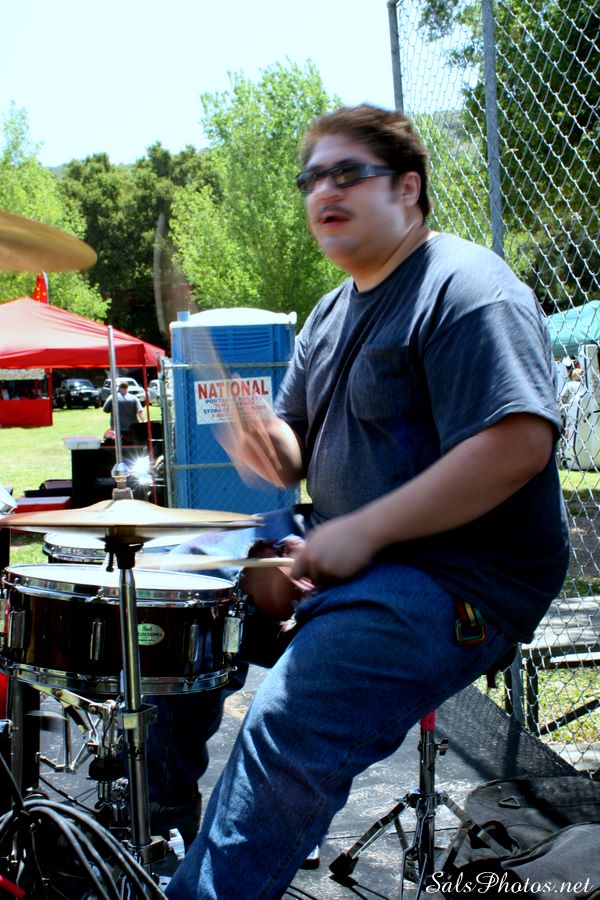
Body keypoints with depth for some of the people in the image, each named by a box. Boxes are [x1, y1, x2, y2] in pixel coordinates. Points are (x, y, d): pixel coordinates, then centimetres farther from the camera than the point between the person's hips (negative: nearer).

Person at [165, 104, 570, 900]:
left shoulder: (463, 290, -14)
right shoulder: (334, 313, 15)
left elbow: (519, 443, -27)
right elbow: (300, 457, 18)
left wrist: (363, 532, -24)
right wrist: (264, 444, -8)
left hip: (460, 578, -9)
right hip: (355, 560, 10)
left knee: (286, 732, -26)